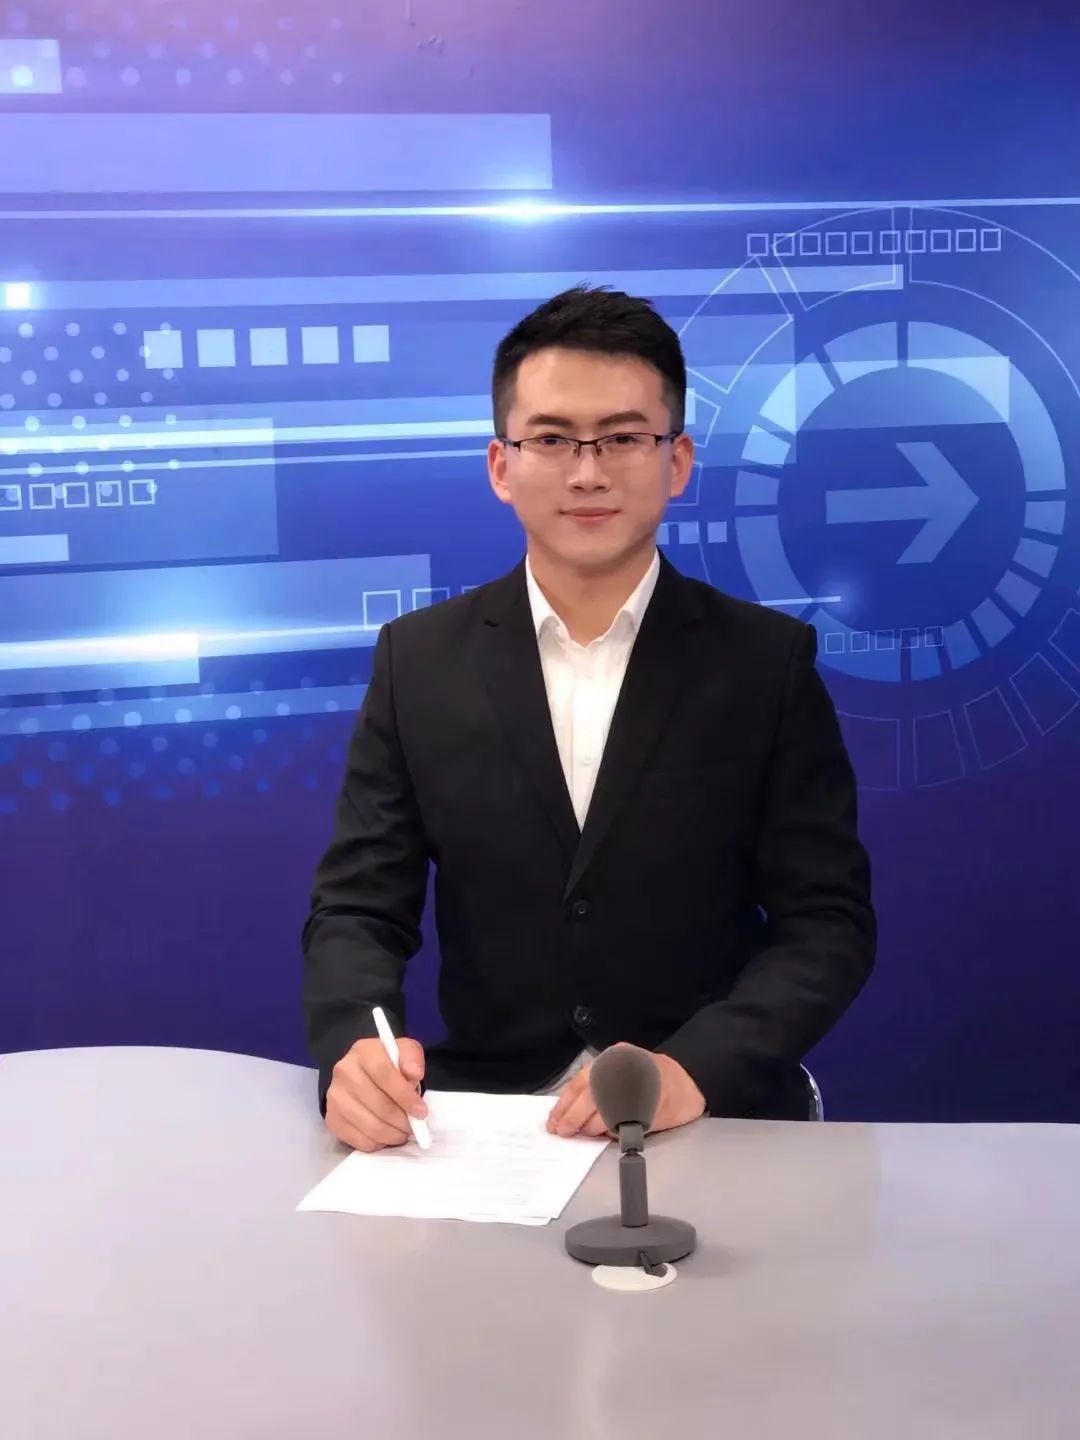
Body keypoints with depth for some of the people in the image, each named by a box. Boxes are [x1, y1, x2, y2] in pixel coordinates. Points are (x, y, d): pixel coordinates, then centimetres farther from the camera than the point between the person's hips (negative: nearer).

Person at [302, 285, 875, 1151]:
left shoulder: (768, 660, 0)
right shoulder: (420, 661, 4)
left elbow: (828, 921, -2)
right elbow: (358, 910, 2)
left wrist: (696, 1067, -20)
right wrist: (358, 1048, -19)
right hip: (482, 1115, 1)